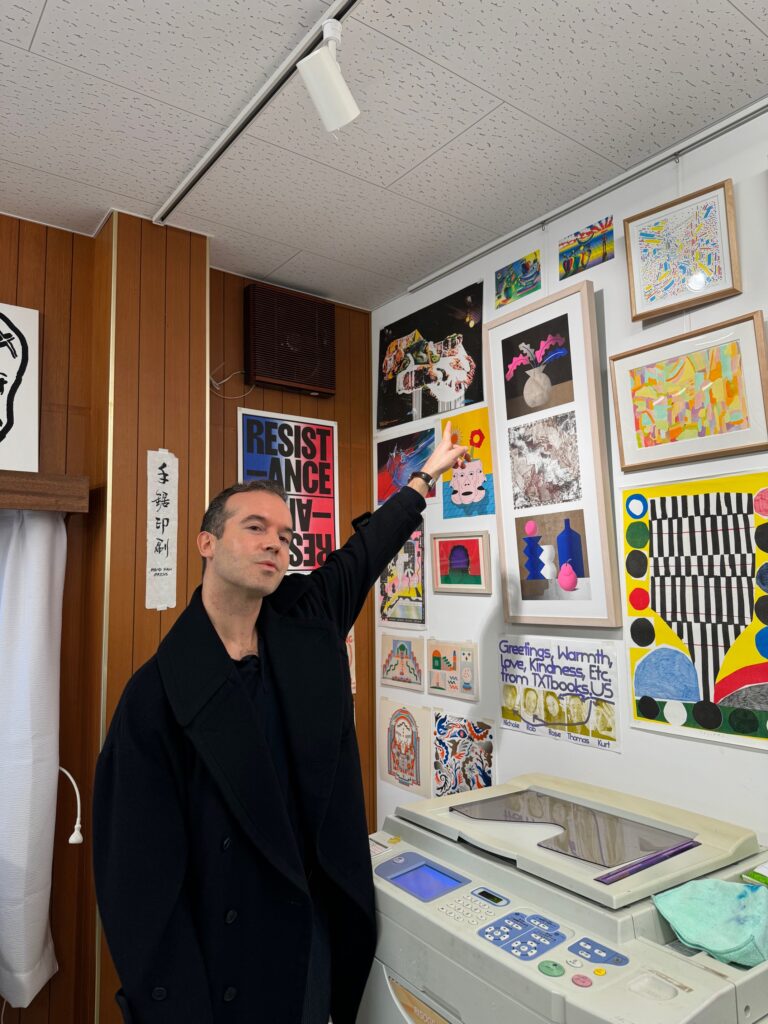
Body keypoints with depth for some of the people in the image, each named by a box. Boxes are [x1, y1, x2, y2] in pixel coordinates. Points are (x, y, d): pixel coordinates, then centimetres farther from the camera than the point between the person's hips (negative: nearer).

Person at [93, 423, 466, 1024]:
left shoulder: (306, 627, -6)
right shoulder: (158, 690, -19)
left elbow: (363, 554, 8)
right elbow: (139, 870, -16)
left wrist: (427, 475, 19)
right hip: (211, 953, -4)